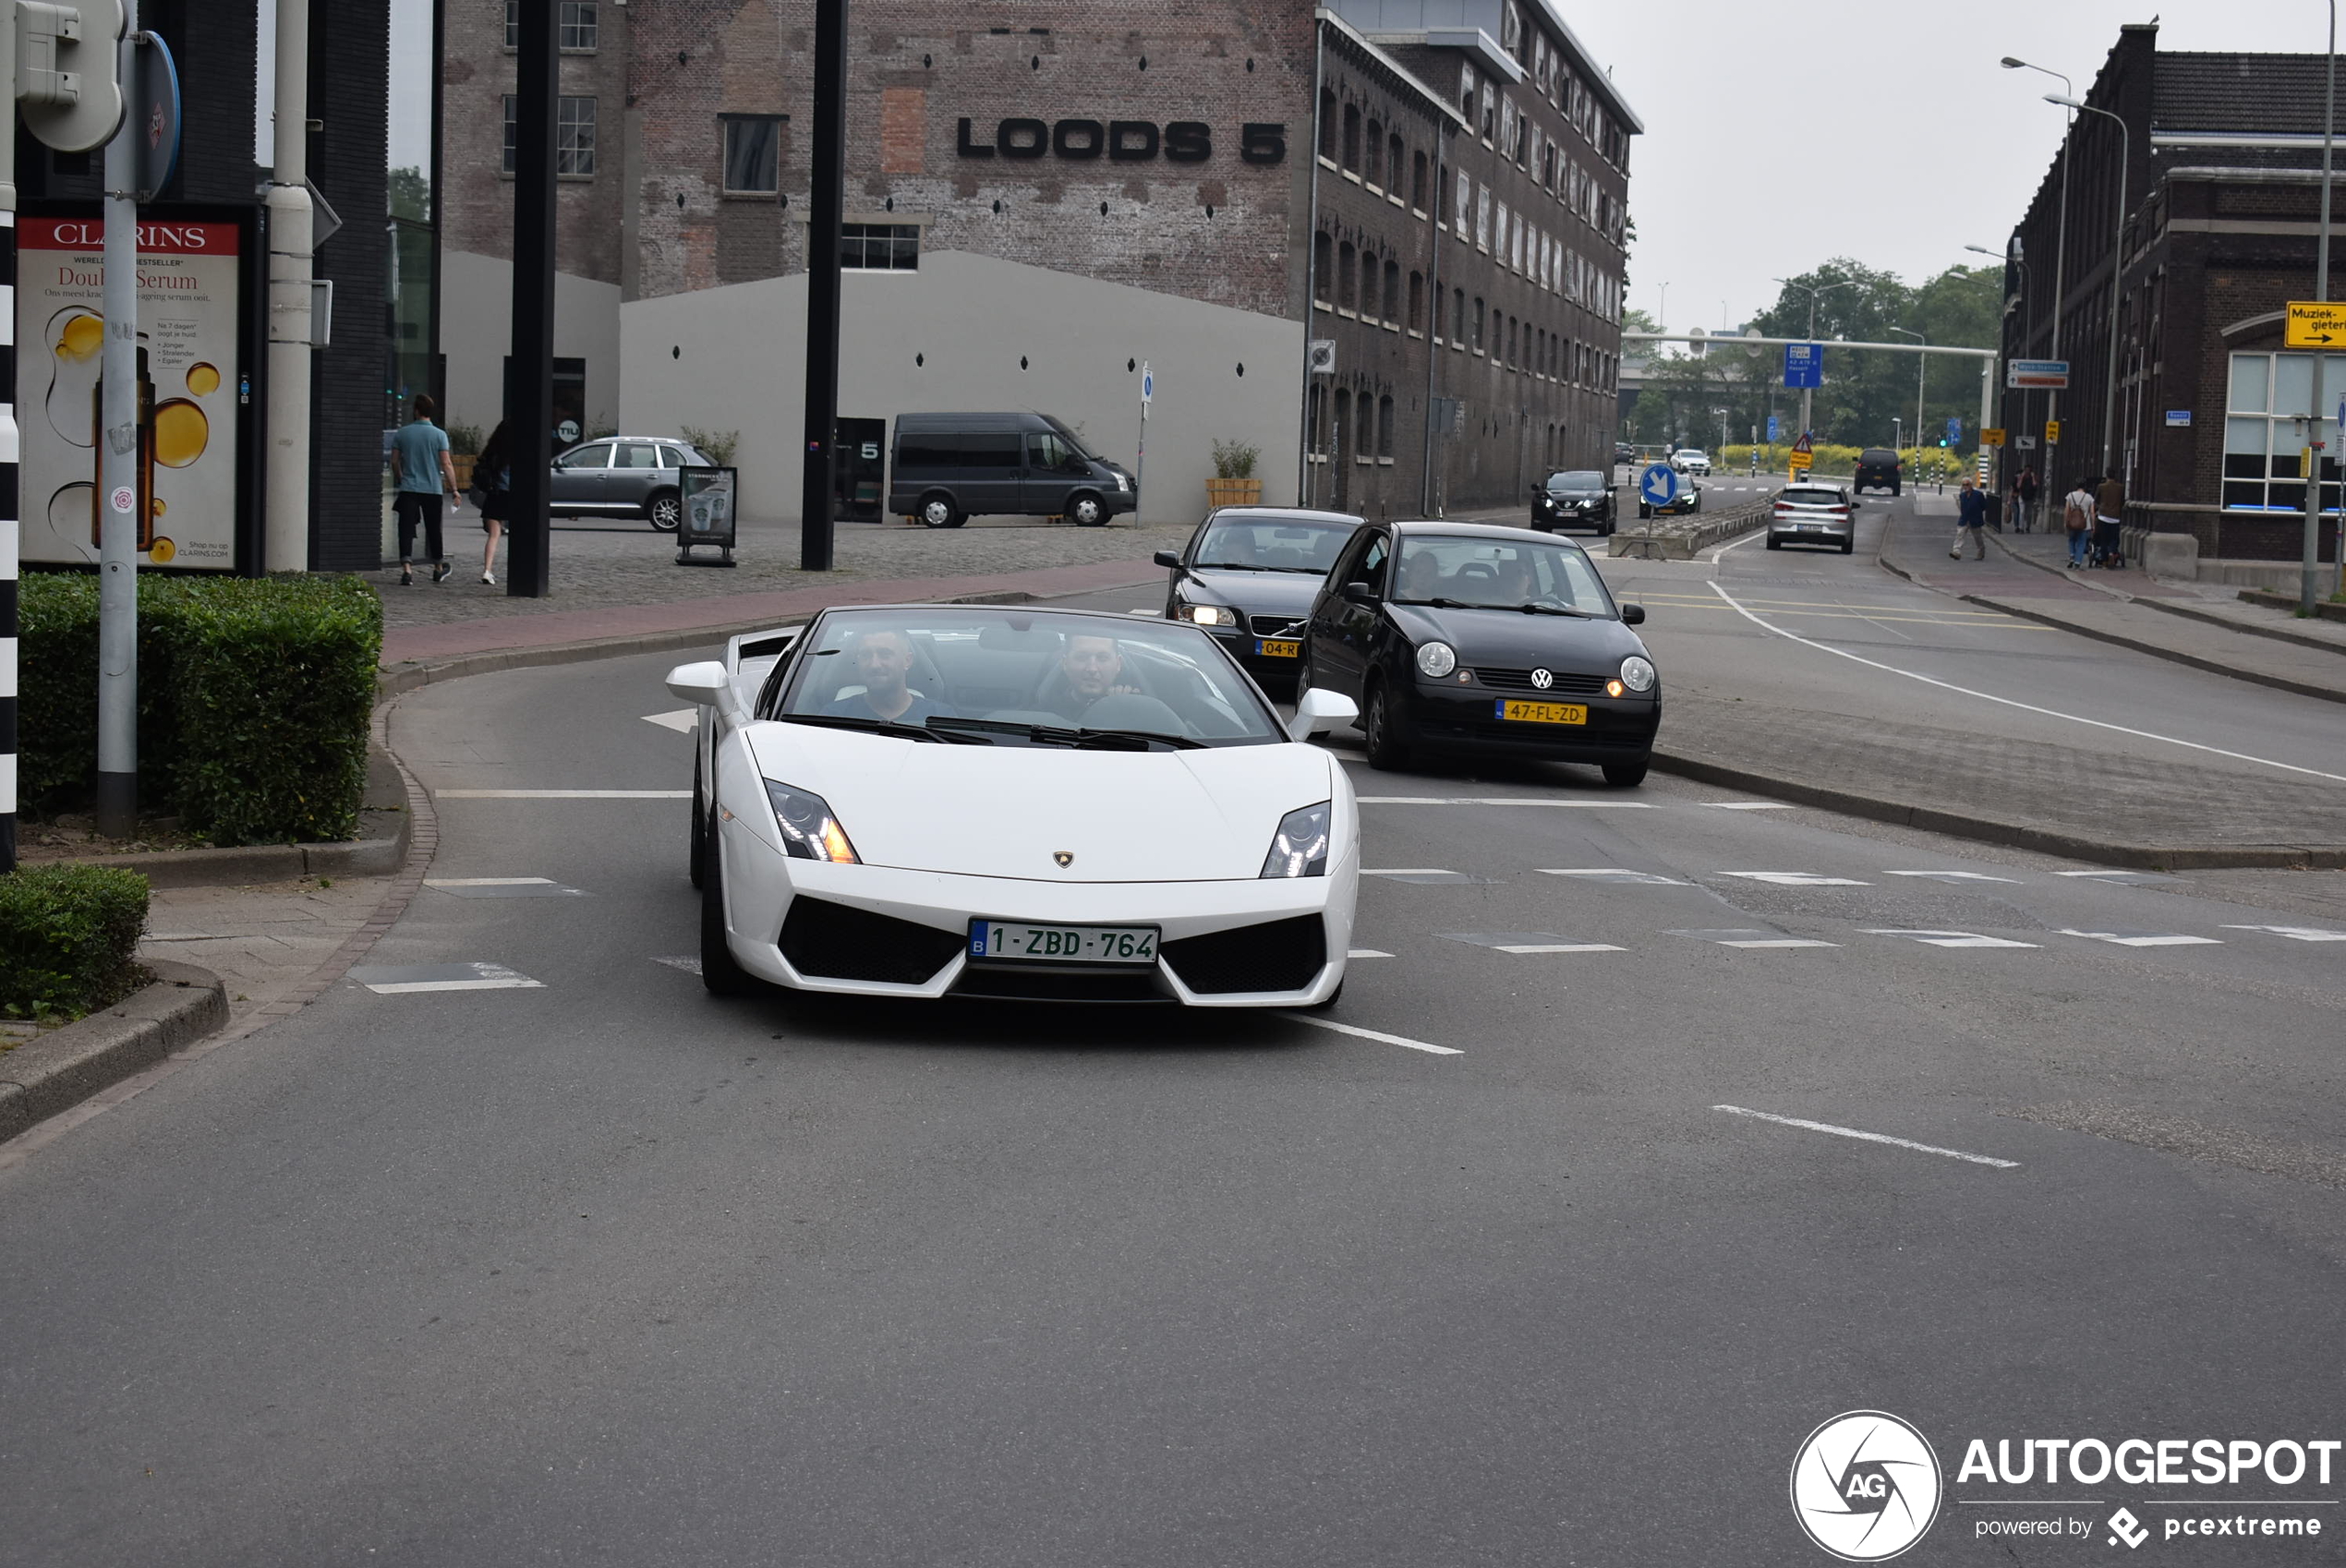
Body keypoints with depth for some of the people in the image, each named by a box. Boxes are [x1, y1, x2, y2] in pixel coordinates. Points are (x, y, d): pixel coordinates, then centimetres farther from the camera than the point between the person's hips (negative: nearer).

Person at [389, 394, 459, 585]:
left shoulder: (401, 433, 0)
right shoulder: (439, 435, -5)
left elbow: (394, 461, 7)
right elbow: (446, 464, -8)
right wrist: (454, 489, -1)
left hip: (408, 489, 0)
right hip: (433, 489, 0)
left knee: (406, 530, -5)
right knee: (433, 530, 15)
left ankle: (407, 569, -21)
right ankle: (439, 569, 31)